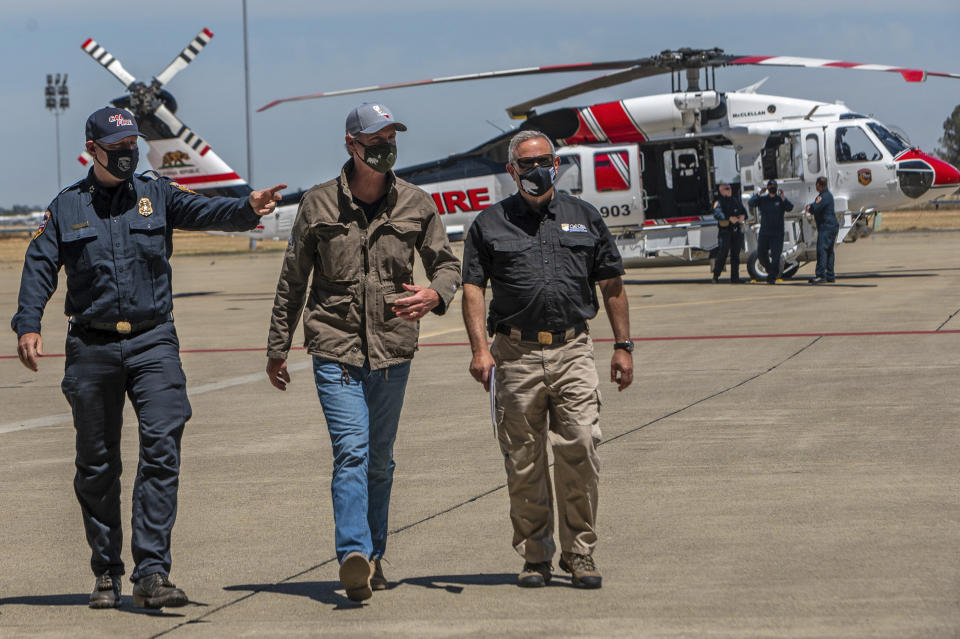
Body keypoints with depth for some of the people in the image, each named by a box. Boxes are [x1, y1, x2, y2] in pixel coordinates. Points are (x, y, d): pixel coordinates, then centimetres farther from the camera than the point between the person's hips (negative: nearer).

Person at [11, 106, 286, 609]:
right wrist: (28, 324, -13)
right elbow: (39, 266, 3)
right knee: (96, 464, 6)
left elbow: (204, 211, -10)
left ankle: (152, 573, -16)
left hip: (152, 342, -1)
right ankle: (107, 575, 19)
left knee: (161, 448, -14)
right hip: (92, 346, 1)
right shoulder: (66, 207, 9)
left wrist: (247, 208, -32)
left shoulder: (155, 195, 7)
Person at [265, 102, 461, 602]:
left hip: (392, 349, 3)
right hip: (335, 347, -3)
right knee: (352, 450, -16)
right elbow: (292, 280, 7)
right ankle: (353, 557, -25)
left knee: (380, 458, 11)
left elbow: (447, 264, 10)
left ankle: (374, 557, 22)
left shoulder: (416, 205, 3)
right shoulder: (318, 204, -1)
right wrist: (277, 348, 10)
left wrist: (435, 295, -14)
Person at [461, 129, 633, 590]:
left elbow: (611, 285, 16)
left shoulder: (584, 218, 14)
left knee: (580, 449, -9)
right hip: (516, 356, 0)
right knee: (523, 462, 2)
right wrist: (480, 349, -9)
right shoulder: (490, 224, 9)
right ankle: (535, 556, 13)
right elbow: (472, 289, 4)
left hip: (572, 350, 0)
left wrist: (623, 346, 11)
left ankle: (580, 553, 1)